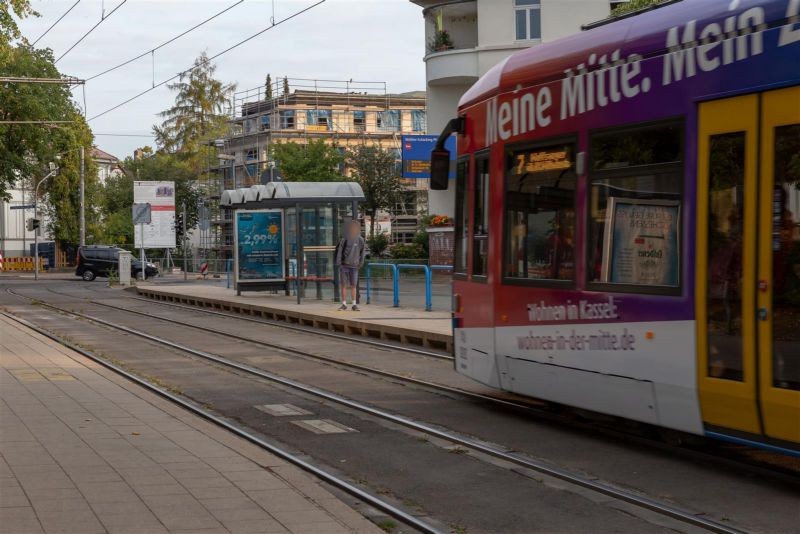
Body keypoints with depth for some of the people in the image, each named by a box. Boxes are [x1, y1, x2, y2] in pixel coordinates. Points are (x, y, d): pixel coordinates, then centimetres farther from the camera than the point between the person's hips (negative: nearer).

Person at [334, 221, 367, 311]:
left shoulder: (360, 240, 0)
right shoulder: (344, 240, -4)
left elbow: (363, 252, 11)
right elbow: (339, 251, -2)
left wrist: (360, 263, 9)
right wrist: (338, 262, -7)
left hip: (354, 266, 1)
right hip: (344, 265, -1)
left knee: (353, 286, 0)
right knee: (344, 285, 2)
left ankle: (354, 304, 5)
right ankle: (344, 304, 9)